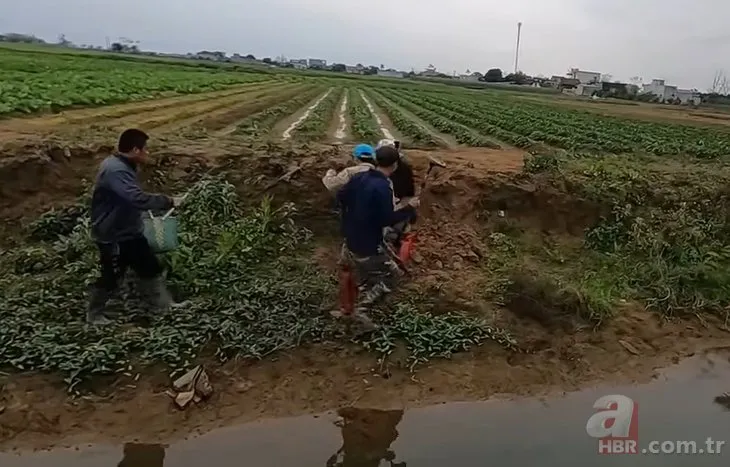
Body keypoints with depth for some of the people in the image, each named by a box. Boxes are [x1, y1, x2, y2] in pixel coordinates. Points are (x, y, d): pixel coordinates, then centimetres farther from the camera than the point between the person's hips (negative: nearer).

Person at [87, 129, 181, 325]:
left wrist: (161, 202, 8)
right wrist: (167, 201, -27)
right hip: (112, 236, -10)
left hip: (130, 232, 10)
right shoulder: (115, 170, -27)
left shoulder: (123, 166, 6)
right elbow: (137, 199, -37)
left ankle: (164, 305, 25)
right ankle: (94, 314, 29)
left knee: (151, 268, 13)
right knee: (111, 277, 7)